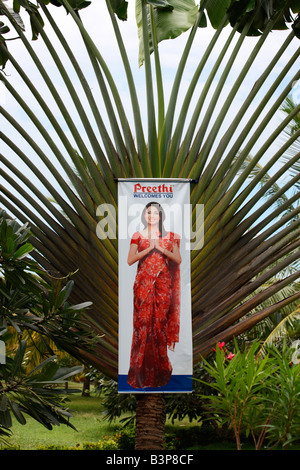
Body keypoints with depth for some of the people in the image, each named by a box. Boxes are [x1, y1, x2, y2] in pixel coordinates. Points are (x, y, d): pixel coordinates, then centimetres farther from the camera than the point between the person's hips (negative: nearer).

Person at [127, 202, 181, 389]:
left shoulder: (170, 237, 10)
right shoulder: (138, 236, 7)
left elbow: (178, 259, 1)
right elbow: (130, 260, -2)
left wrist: (160, 248, -9)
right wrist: (149, 248, -10)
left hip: (163, 283, 1)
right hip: (144, 283, -1)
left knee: (160, 322, -2)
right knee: (143, 322, -6)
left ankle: (159, 371, 6)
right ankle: (141, 372, -1)